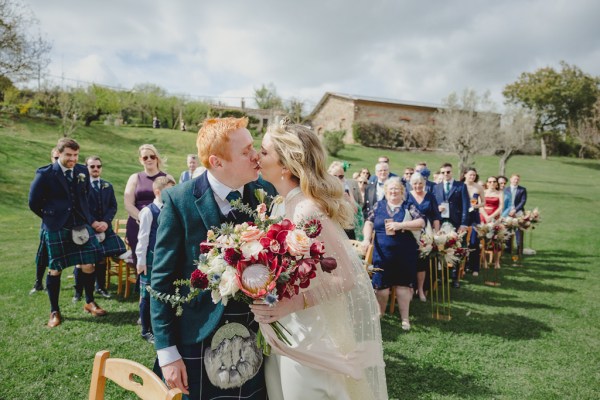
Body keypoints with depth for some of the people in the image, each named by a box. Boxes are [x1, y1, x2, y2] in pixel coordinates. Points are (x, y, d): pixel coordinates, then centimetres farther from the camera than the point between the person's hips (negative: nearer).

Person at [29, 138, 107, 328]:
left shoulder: (82, 171, 3)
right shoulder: (45, 174, -9)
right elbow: (34, 202, -2)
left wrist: (90, 220, 10)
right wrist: (51, 218, 3)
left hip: (81, 226, 3)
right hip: (55, 229, -3)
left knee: (88, 265, 4)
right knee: (55, 269, 7)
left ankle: (89, 302, 25)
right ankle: (54, 311, 23)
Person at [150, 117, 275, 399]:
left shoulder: (266, 193, -4)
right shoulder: (179, 200, -13)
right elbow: (162, 279, -9)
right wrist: (167, 352, -10)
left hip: (251, 339, 3)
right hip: (200, 342, -3)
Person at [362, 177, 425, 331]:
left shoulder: (408, 206, 2)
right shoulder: (379, 205, 8)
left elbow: (421, 223, -8)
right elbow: (369, 222, 5)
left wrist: (400, 225, -18)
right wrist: (366, 238, -11)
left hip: (405, 254, -1)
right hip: (382, 253, 1)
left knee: (403, 285, 5)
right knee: (381, 285, 6)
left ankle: (405, 318, 17)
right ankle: (379, 314, 27)